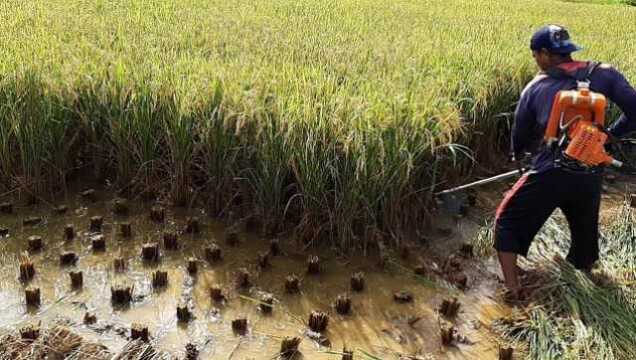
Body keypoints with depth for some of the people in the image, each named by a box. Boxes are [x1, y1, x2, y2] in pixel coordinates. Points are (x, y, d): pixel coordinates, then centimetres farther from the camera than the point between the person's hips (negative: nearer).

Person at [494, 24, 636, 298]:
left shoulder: (536, 87, 4)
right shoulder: (603, 74, 4)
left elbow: (520, 135, 12)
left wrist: (520, 155, 33)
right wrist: (609, 135, 14)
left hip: (548, 175, -2)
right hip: (590, 178, 2)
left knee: (507, 223, 15)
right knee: (586, 231, 25)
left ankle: (512, 289, 12)